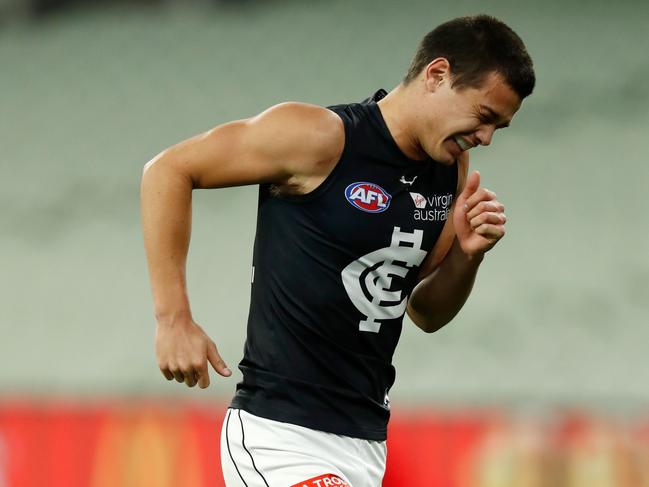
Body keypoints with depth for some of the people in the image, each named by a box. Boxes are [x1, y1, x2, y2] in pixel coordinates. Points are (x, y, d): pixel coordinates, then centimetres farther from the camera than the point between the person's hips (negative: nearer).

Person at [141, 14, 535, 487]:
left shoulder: (452, 170, 9)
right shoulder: (322, 137, -13)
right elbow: (169, 170, -8)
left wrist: (467, 254, -2)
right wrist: (174, 319, -11)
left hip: (366, 443, 8)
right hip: (281, 434, -8)